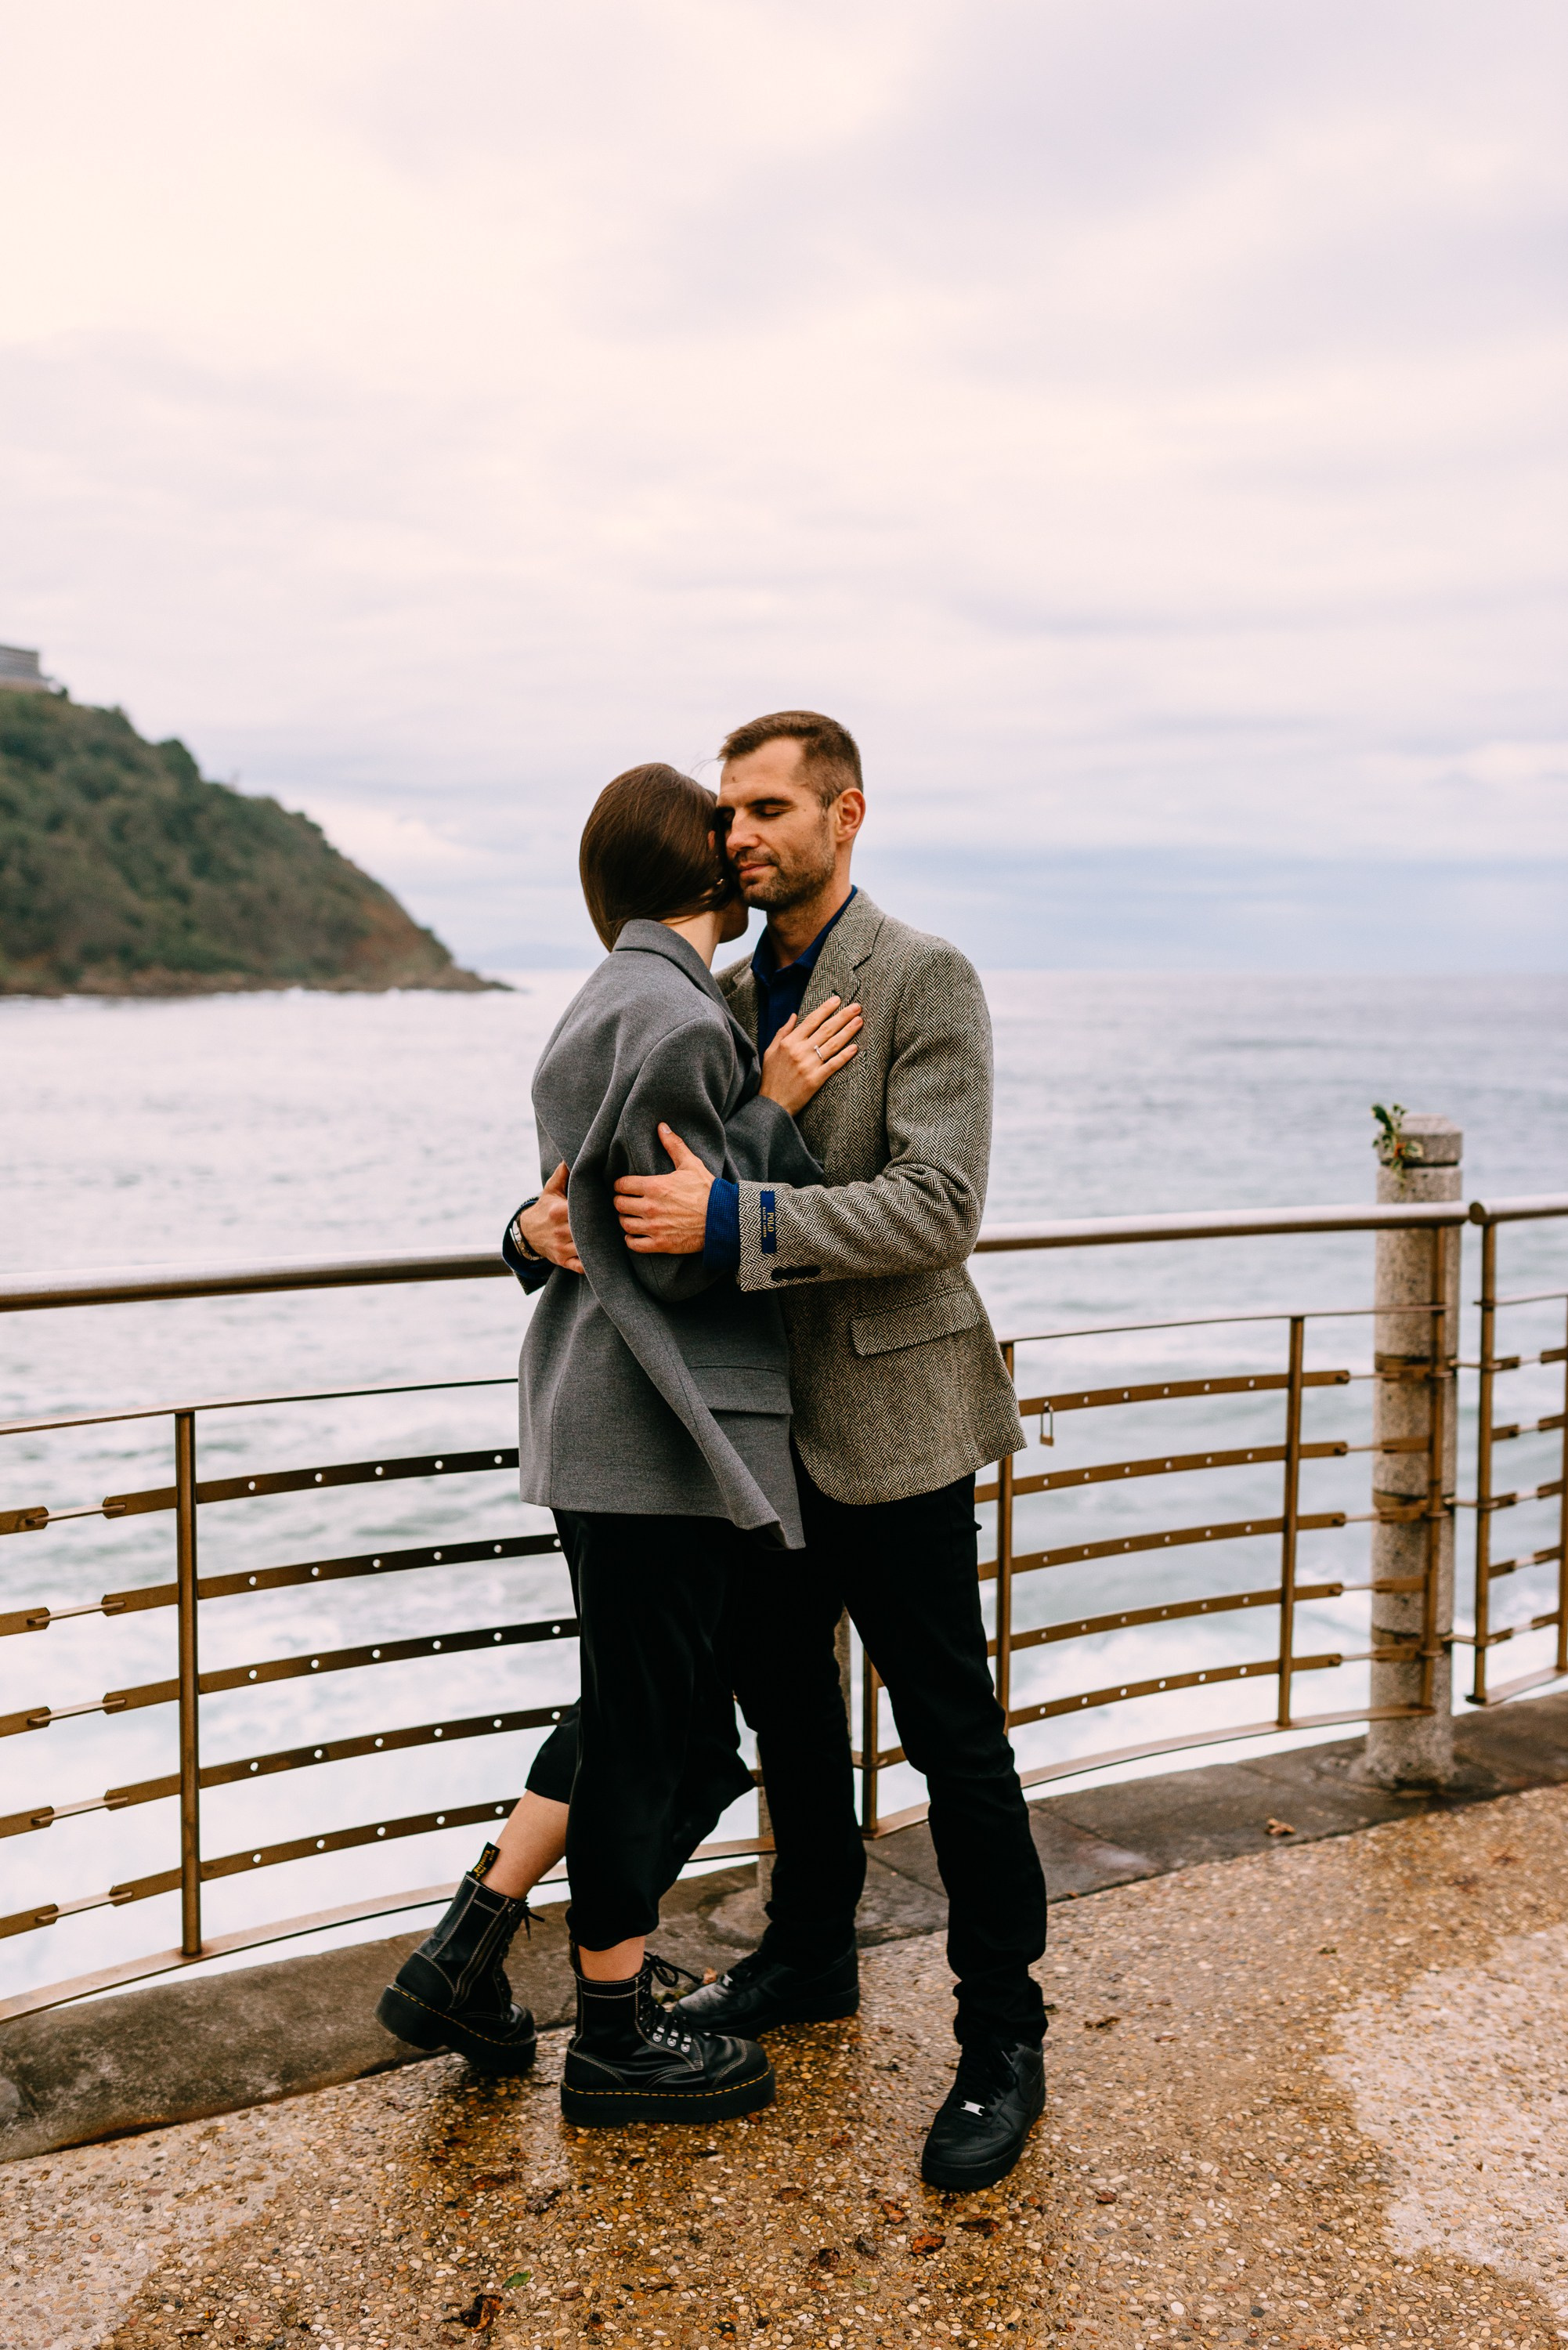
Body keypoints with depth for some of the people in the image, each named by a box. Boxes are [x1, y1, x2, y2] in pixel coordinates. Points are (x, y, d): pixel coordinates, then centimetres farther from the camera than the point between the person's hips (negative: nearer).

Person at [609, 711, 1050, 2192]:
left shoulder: (924, 981, -13)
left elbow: (937, 1205, -22)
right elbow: (663, 1167, 15)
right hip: (768, 1417, 7)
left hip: (889, 1417, -7)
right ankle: (809, 1954, 39)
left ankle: (1003, 2043, 14)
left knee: (950, 1737, 1)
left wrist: (732, 1221, -29)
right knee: (783, 1704, 20)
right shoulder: (729, 997, 10)